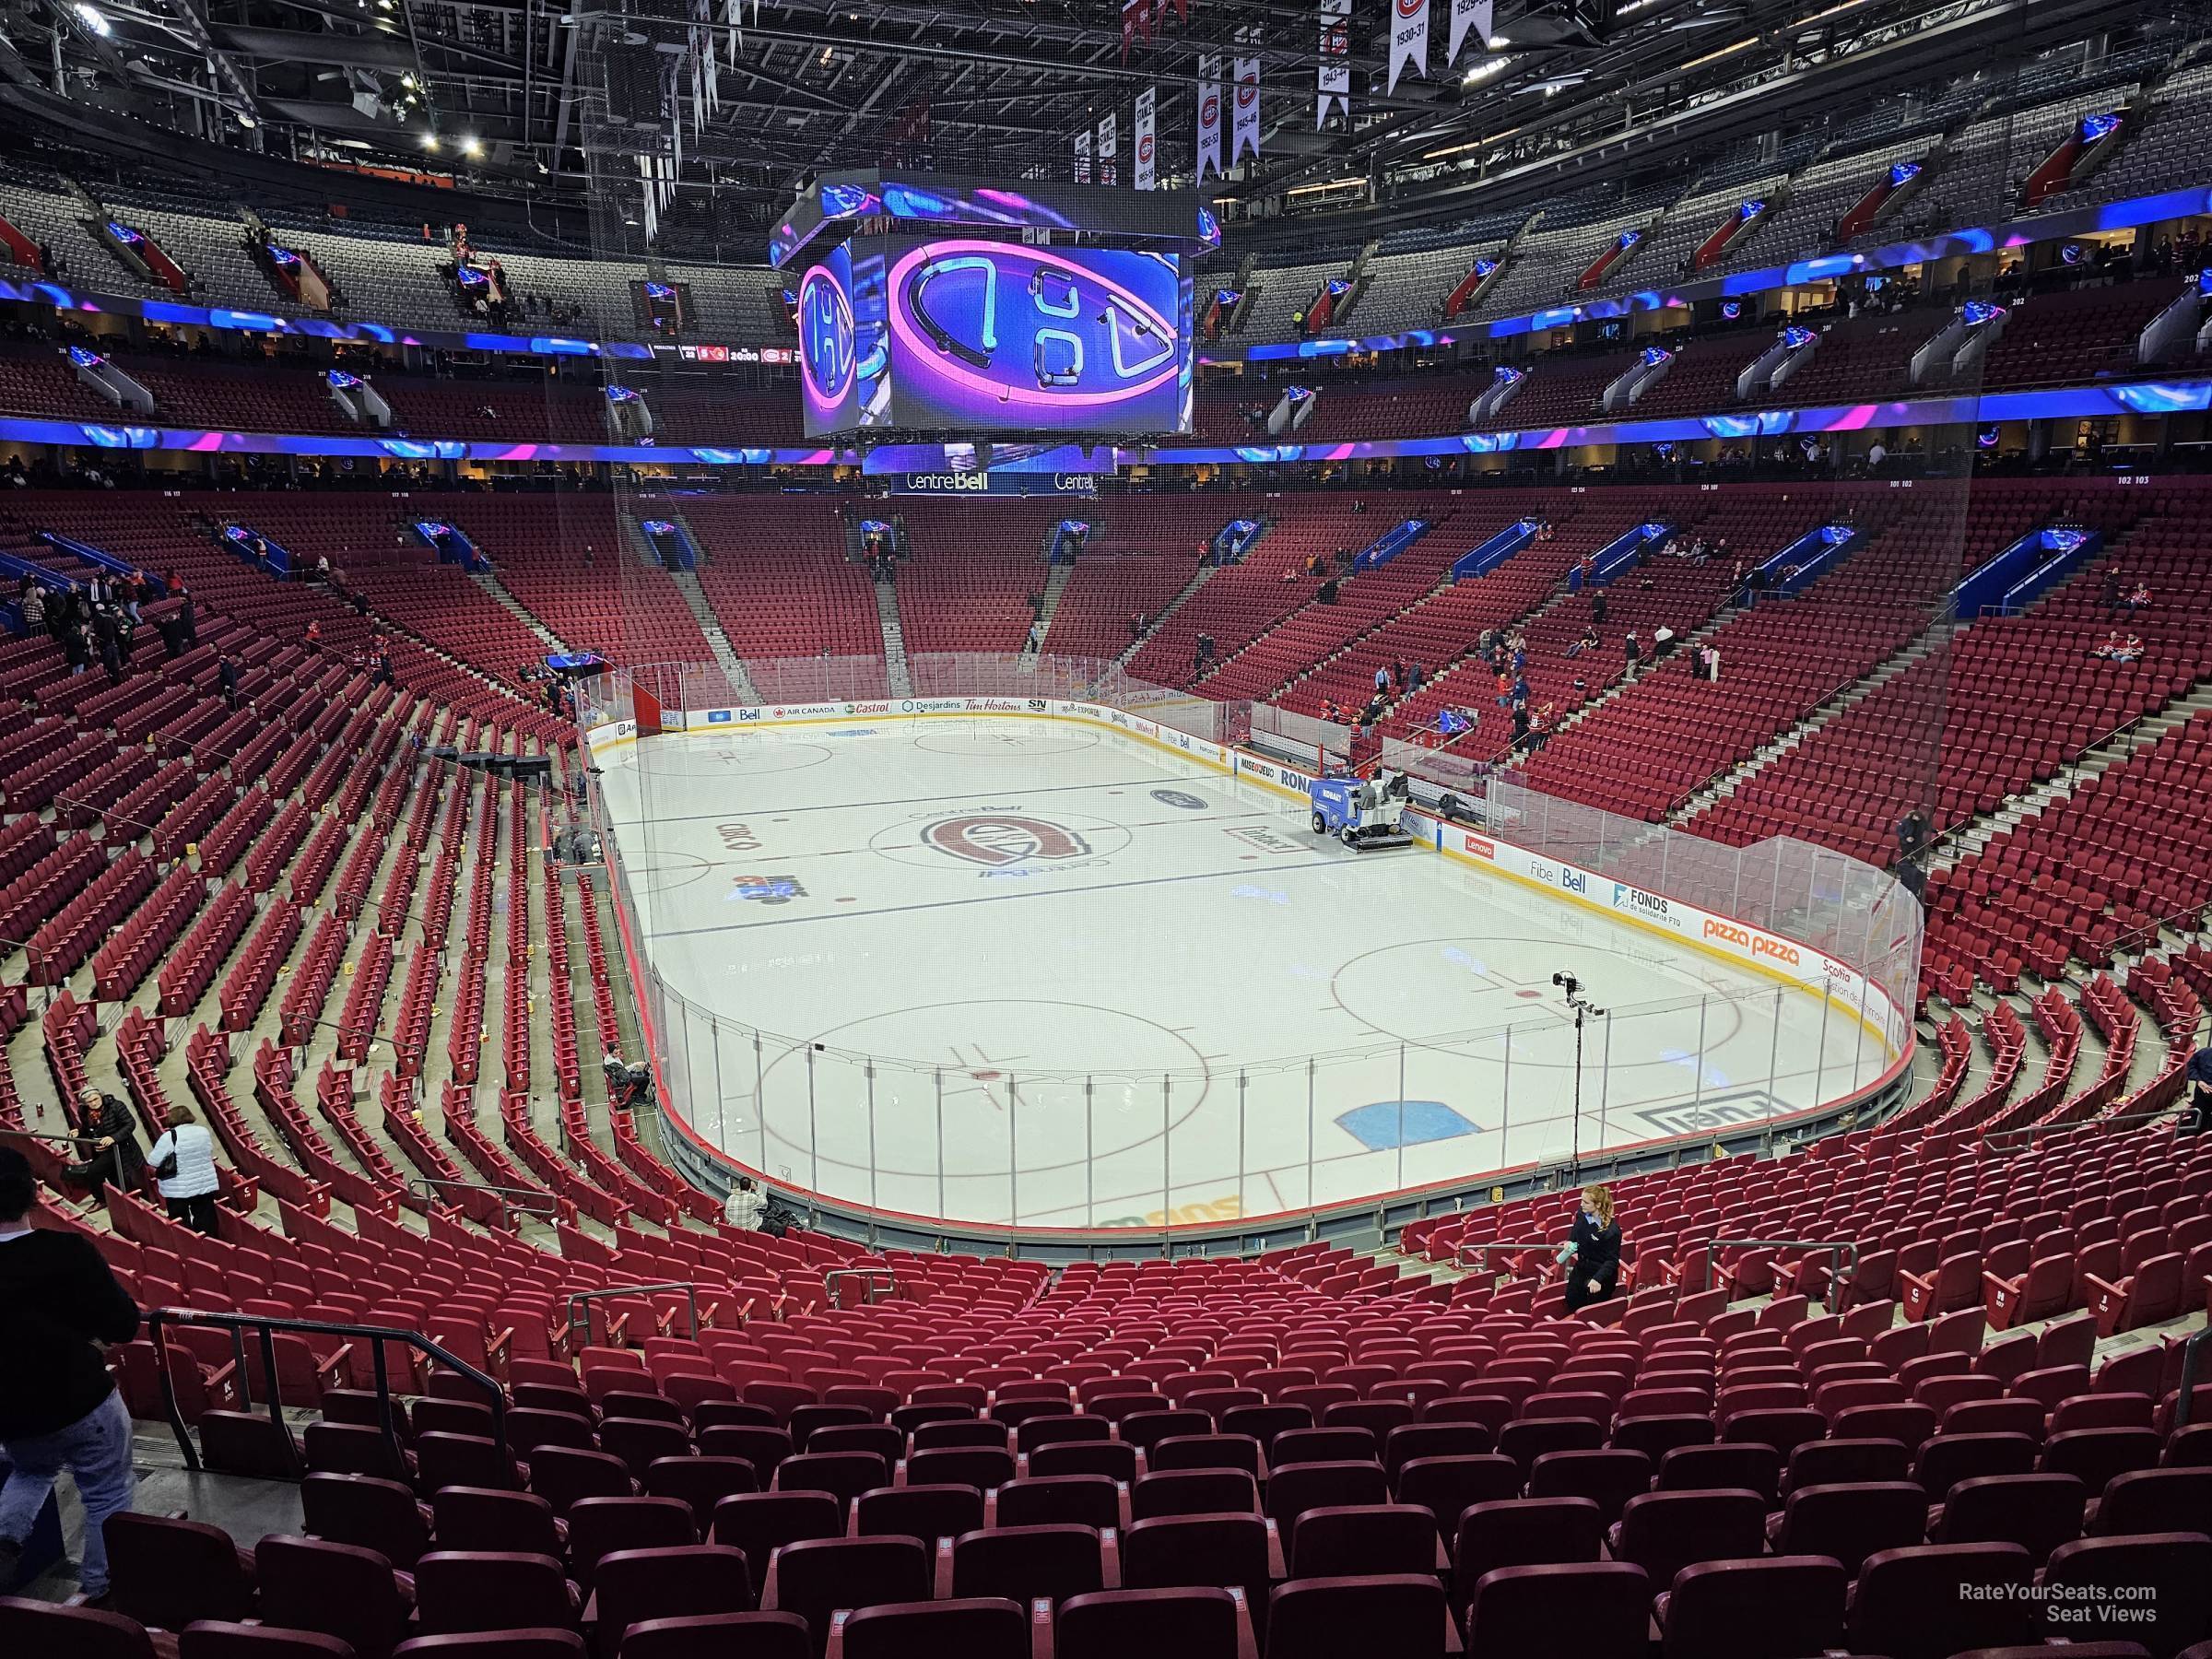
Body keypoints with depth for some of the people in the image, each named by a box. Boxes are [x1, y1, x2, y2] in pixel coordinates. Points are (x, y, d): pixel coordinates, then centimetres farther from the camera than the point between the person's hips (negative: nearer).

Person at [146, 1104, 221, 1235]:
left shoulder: (169, 1137, -13)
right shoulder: (204, 1132, 3)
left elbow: (153, 1161, -9)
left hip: (178, 1190, -5)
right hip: (206, 1186, 5)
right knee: (205, 1224, 12)